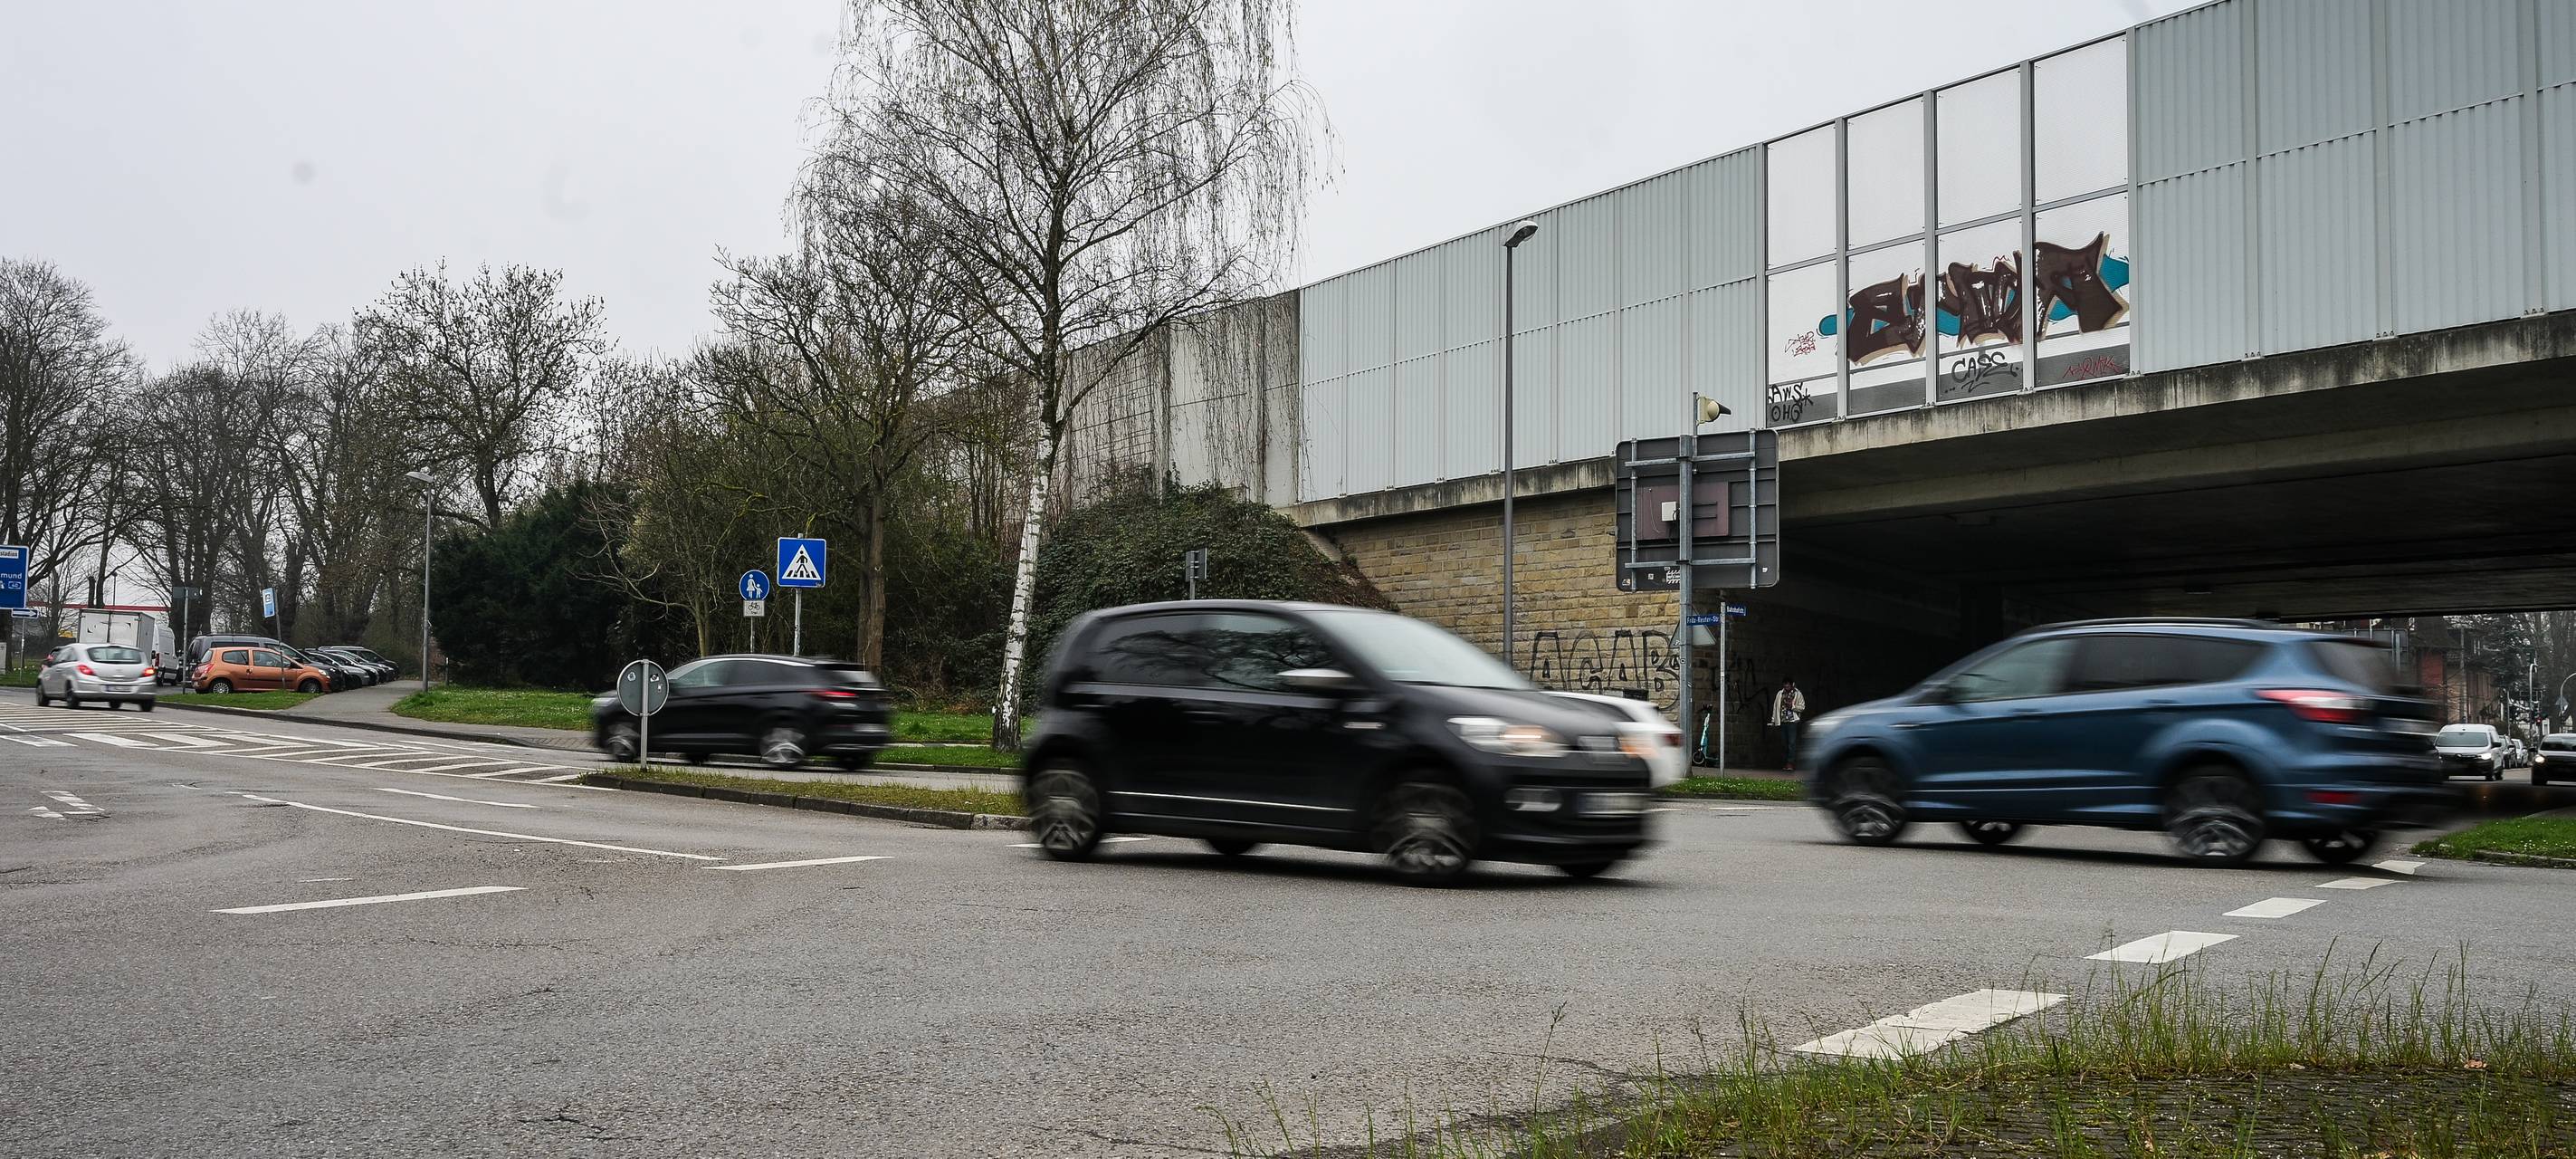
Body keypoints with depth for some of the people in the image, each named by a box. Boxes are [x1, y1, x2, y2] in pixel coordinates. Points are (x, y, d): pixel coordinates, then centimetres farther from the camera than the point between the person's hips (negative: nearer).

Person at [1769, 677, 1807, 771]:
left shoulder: (1798, 694, 1)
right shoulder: (1780, 694, 11)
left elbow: (1802, 707, 0)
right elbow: (1775, 707, 14)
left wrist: (1792, 706, -17)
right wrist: (1774, 720, 12)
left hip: (1792, 721, -4)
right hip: (1782, 721, 4)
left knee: (1792, 742, -10)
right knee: (1784, 743, 7)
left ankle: (1790, 763, -11)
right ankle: (1785, 763, 12)